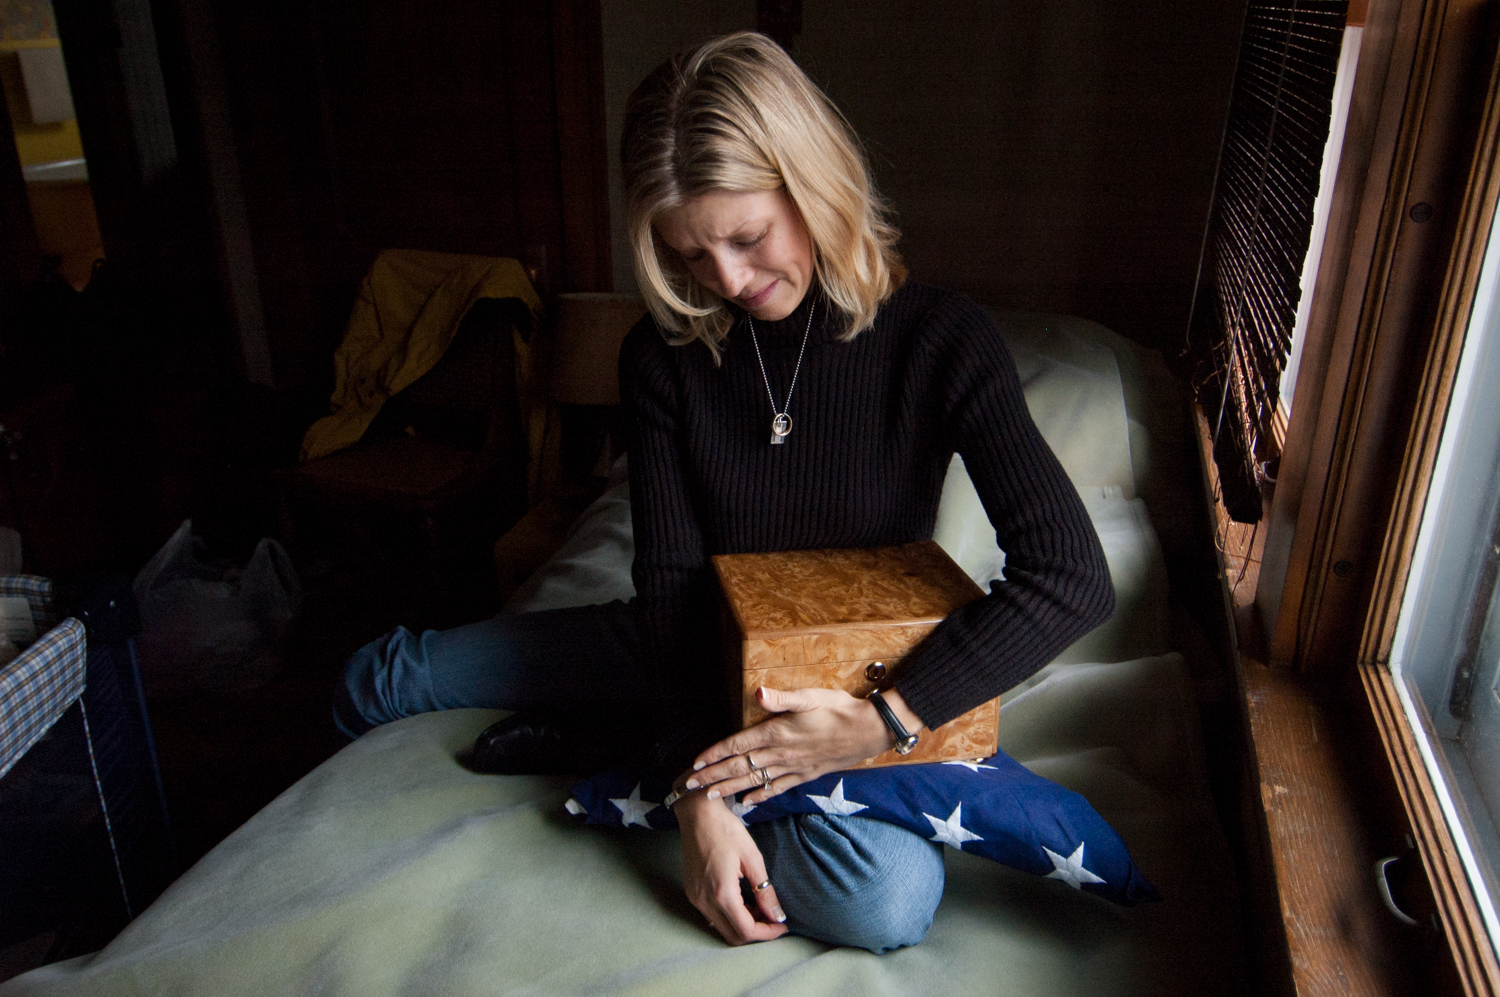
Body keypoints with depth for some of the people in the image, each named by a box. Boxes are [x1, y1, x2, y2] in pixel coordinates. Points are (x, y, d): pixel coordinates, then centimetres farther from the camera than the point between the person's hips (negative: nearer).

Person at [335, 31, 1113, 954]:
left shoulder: (941, 341, -22)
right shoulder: (665, 356, -14)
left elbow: (1072, 576, -30)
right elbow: (671, 580, -16)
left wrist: (885, 721, -36)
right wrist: (701, 794, -27)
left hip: (860, 671, 0)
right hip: (702, 650, 1)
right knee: (374, 682, -10)